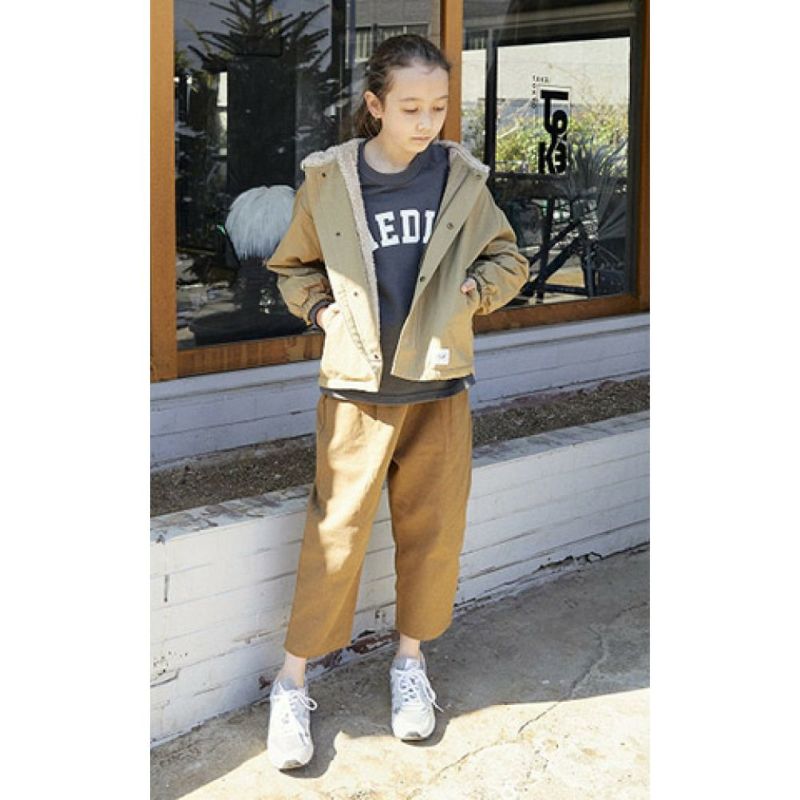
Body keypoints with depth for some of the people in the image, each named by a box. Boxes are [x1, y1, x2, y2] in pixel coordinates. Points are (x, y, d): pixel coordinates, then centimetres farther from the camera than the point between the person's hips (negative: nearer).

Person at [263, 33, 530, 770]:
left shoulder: (462, 177, 0)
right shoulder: (327, 179, -5)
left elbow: (510, 261, 11)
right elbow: (294, 267, 10)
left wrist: (467, 294, -6)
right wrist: (321, 310, -6)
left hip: (440, 384, 2)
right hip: (356, 387, -2)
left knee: (433, 531, 9)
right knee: (335, 535, 0)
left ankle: (411, 662, 30)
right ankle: (292, 685, 13)